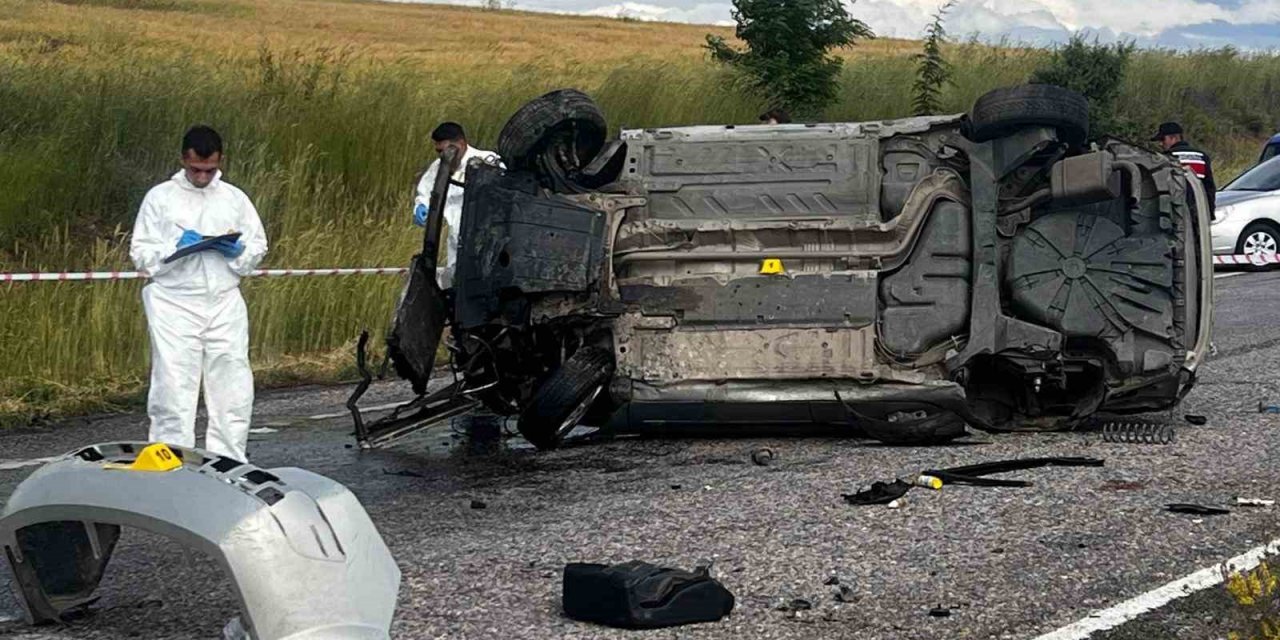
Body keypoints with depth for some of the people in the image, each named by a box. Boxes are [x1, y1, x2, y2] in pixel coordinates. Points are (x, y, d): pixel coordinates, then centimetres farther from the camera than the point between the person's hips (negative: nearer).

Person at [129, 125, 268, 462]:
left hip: (225, 304, 3)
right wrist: (175, 247, -14)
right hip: (174, 305, -3)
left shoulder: (235, 199, 12)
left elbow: (259, 248, 16)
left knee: (234, 393, 2)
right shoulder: (160, 197, 4)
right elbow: (141, 254, 3)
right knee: (173, 395, -7)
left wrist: (237, 251, -5)